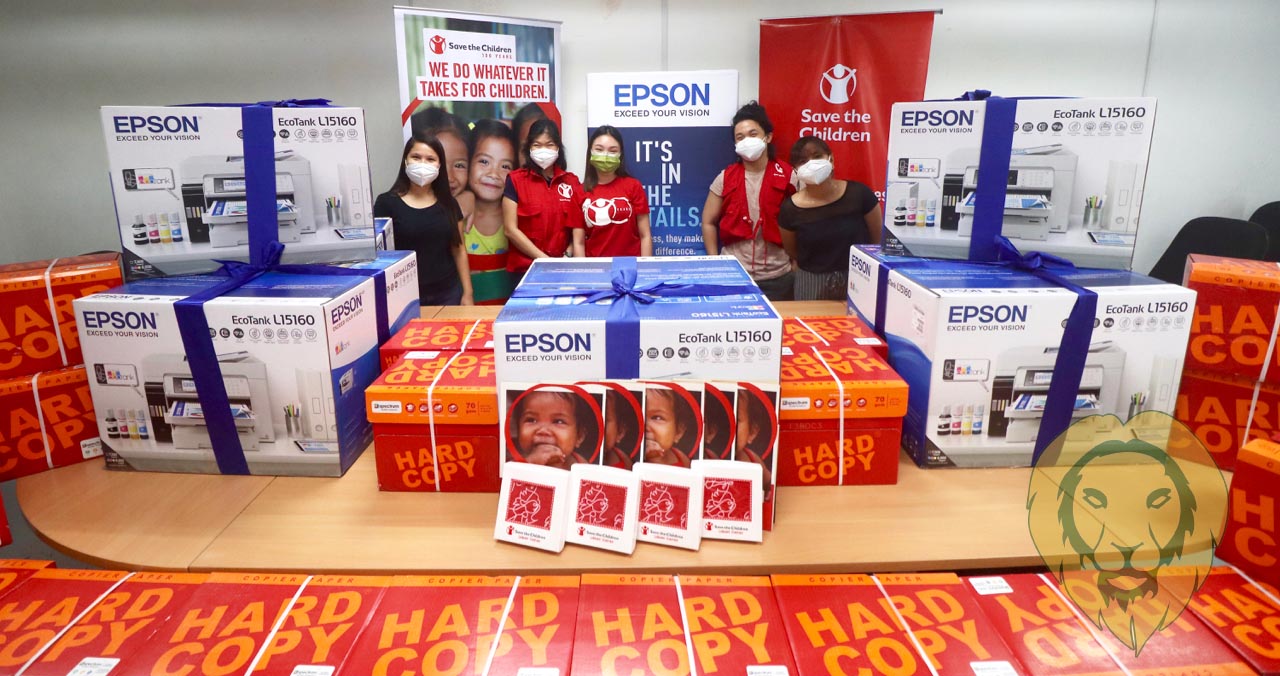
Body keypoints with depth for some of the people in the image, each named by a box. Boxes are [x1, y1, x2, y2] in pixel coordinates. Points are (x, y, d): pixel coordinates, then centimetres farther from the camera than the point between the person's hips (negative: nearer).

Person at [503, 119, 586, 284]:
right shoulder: (515, 180, -2)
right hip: (525, 269, -2)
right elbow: (511, 230, -7)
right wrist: (545, 259, -13)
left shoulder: (572, 182, 6)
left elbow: (577, 230, 7)